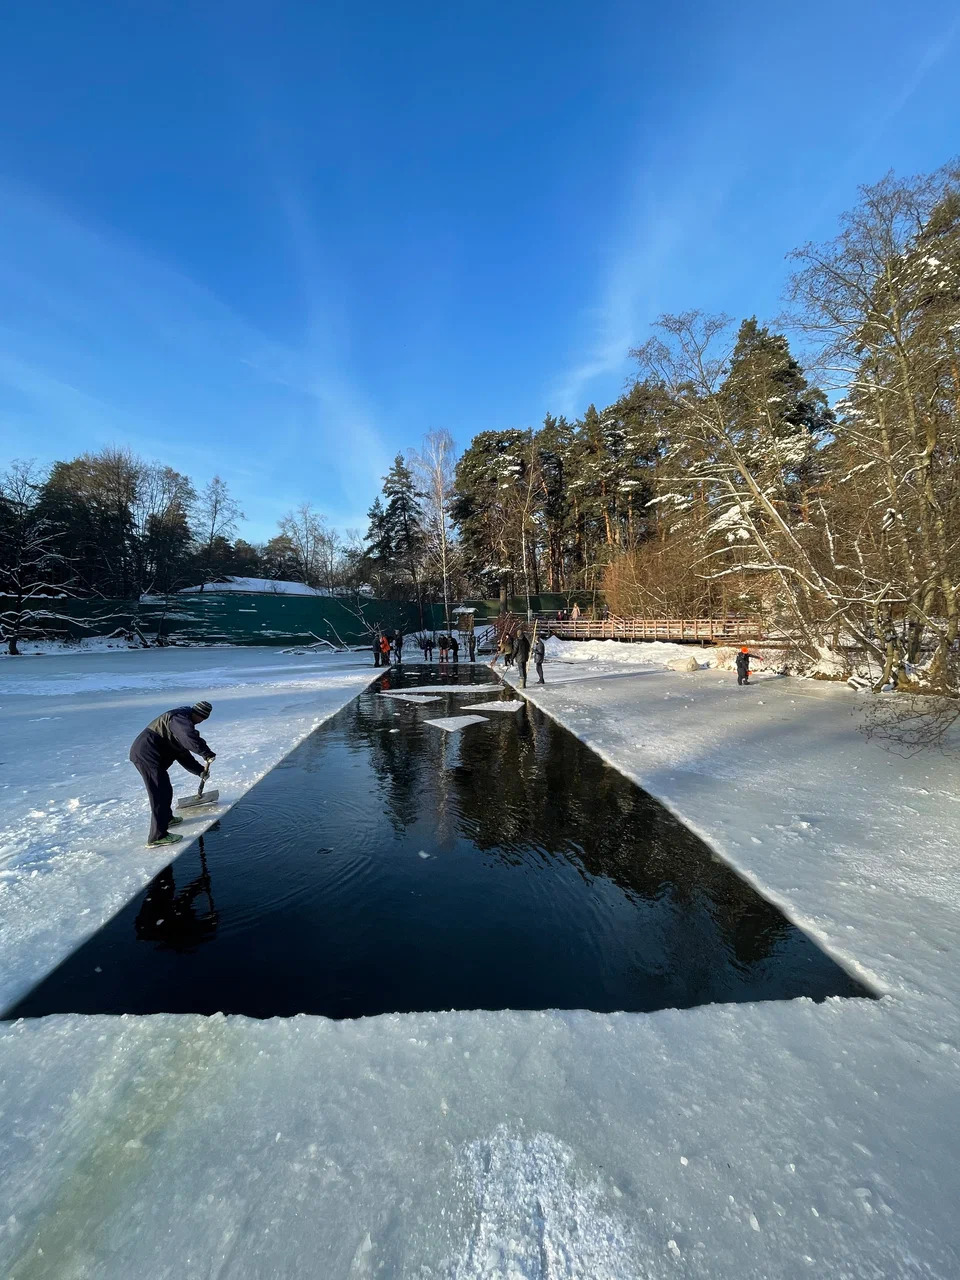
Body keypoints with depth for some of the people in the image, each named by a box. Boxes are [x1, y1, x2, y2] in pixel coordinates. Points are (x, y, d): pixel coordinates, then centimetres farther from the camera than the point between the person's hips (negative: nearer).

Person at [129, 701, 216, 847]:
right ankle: (157, 836, -5)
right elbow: (191, 739, -37)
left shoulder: (182, 721, 18)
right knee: (160, 794, -9)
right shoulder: (180, 719, -16)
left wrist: (200, 770, 14)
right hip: (147, 755, -11)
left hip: (144, 752, 11)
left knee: (165, 790, 24)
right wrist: (207, 754, -30)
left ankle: (167, 818, 42)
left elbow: (183, 754, 20)